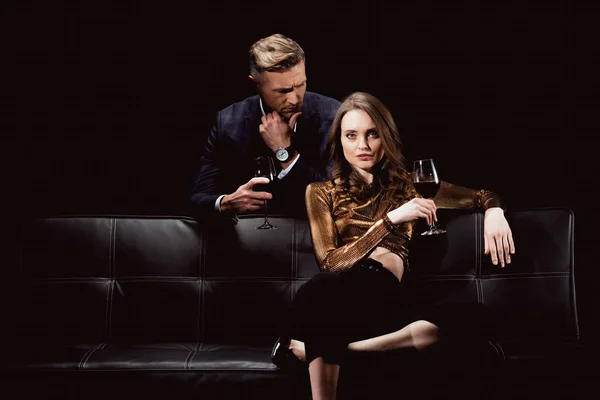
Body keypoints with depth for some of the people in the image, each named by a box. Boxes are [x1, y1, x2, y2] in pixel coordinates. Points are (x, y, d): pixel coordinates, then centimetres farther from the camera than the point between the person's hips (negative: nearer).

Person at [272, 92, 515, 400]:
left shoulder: (408, 185, 17)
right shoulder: (321, 193, 11)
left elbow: (485, 197, 21)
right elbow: (331, 263, -3)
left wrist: (494, 213, -4)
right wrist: (391, 219, -14)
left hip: (388, 300, 4)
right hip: (340, 301, -3)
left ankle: (312, 348, -24)